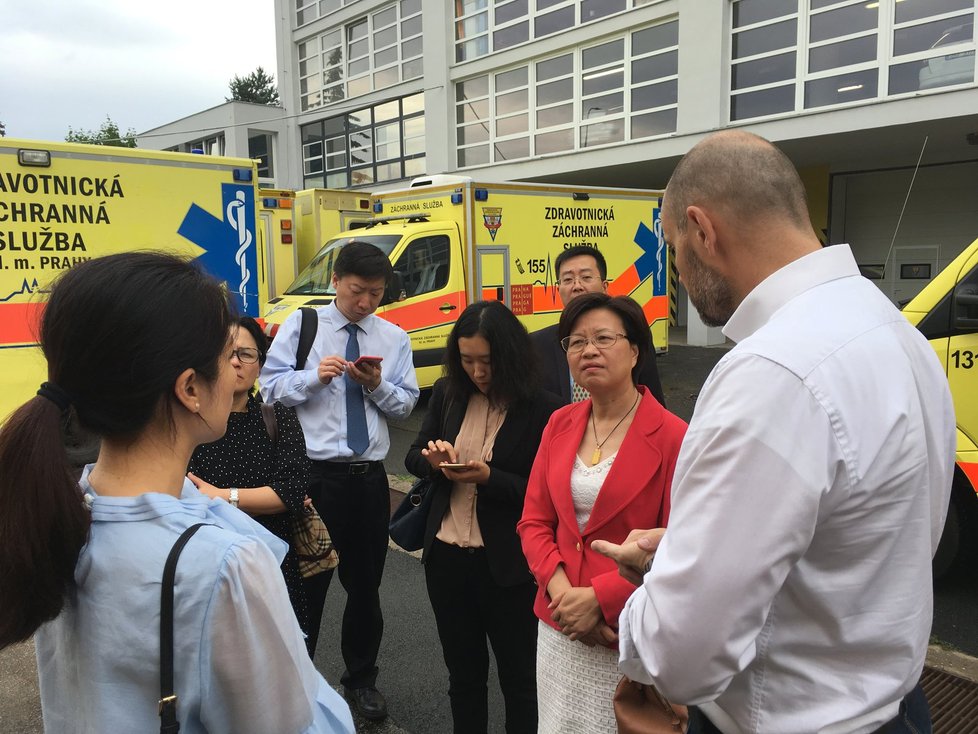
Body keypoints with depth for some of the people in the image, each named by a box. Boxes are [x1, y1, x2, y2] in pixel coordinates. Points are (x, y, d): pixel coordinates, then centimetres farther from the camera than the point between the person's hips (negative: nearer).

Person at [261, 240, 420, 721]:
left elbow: (405, 405, 6)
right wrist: (314, 377, -19)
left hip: (369, 476, 3)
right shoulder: (301, 325, 0)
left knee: (366, 582, 16)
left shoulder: (394, 338, 7)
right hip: (314, 473, -3)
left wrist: (378, 384, -12)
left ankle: (361, 678, 38)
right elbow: (270, 386, -4)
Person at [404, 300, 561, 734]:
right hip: (447, 556, 5)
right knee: (463, 671, 21)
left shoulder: (541, 409, -14)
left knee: (518, 676, 12)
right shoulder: (448, 393, 1)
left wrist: (489, 478, -25)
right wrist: (432, 458, -14)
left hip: (507, 564, -4)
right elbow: (413, 458, 8)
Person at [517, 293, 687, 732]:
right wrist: (559, 588, -10)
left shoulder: (671, 437, -13)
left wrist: (599, 598, -17)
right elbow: (534, 521, 6)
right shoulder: (560, 424, 4)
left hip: (630, 634, -5)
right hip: (559, 626, 5)